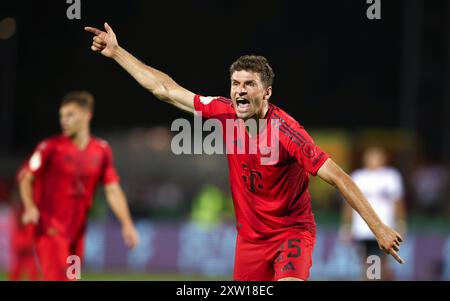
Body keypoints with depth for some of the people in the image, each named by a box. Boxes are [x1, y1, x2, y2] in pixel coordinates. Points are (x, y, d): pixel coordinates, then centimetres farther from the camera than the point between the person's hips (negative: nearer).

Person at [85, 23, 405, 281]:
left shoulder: (285, 131, -23)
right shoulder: (225, 112, -7)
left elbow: (339, 177, -24)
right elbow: (166, 90, 4)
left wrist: (379, 228, -27)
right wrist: (117, 52, 7)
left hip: (292, 231, -6)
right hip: (250, 235, 6)